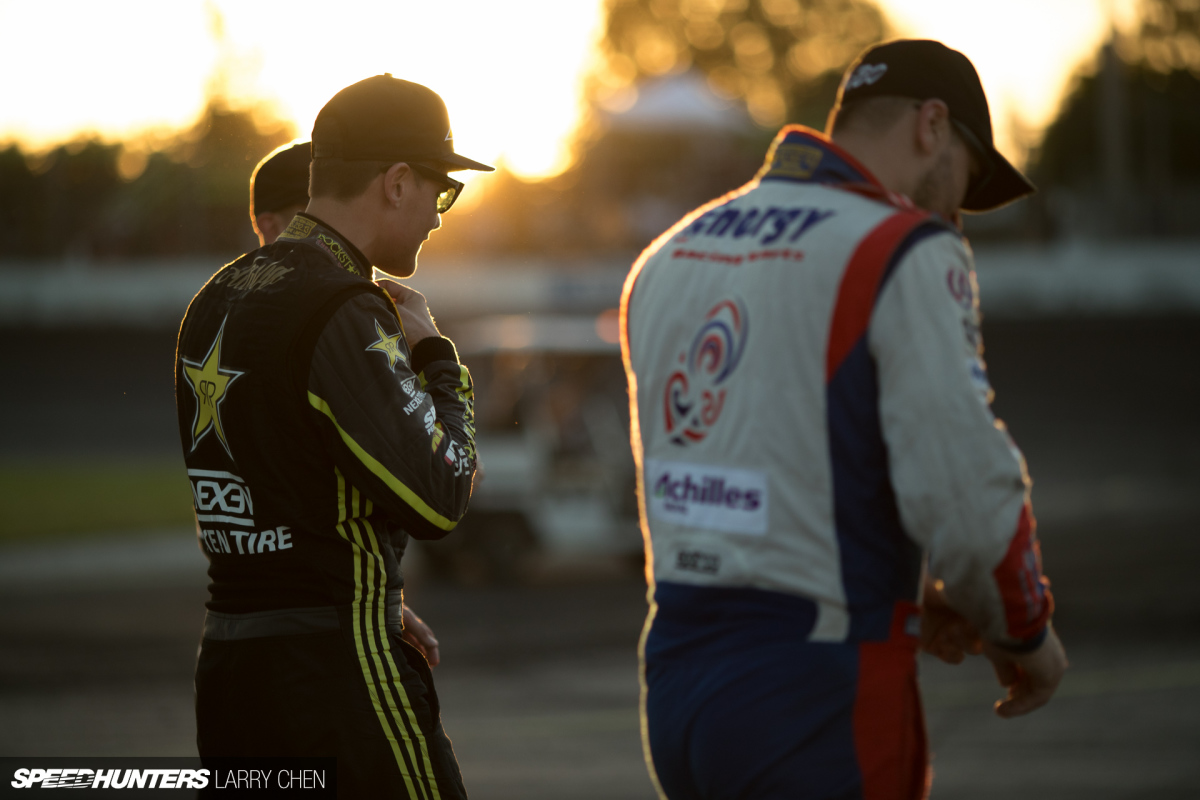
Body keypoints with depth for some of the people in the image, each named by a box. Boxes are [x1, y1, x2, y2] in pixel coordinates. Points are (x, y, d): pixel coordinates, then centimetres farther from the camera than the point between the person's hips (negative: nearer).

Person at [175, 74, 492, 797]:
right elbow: (439, 500, -17)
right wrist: (436, 358, -4)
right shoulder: (347, 316, -16)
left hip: (226, 658, 8)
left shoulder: (215, 302, 11)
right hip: (339, 666, -8)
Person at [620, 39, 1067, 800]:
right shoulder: (908, 256, -11)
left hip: (676, 683, 7)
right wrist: (1026, 633, 1)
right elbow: (968, 494, -17)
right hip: (823, 706, -7)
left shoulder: (669, 258, 13)